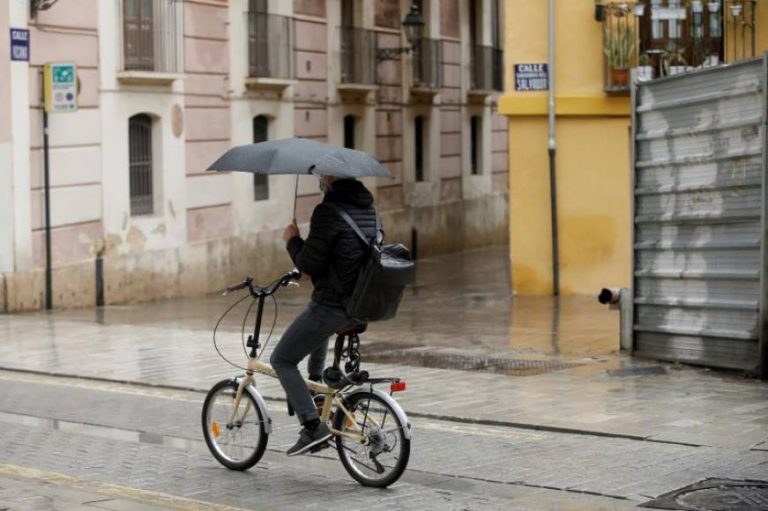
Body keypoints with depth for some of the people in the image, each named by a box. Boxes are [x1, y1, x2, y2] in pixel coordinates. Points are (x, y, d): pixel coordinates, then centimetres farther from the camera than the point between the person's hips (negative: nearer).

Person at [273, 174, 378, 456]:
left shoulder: (328, 211, -17)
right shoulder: (367, 207, 9)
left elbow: (309, 264, -17)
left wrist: (292, 240, 2)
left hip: (332, 304, -8)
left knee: (282, 360, 6)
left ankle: (313, 426, -5)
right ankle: (316, 384, 42)